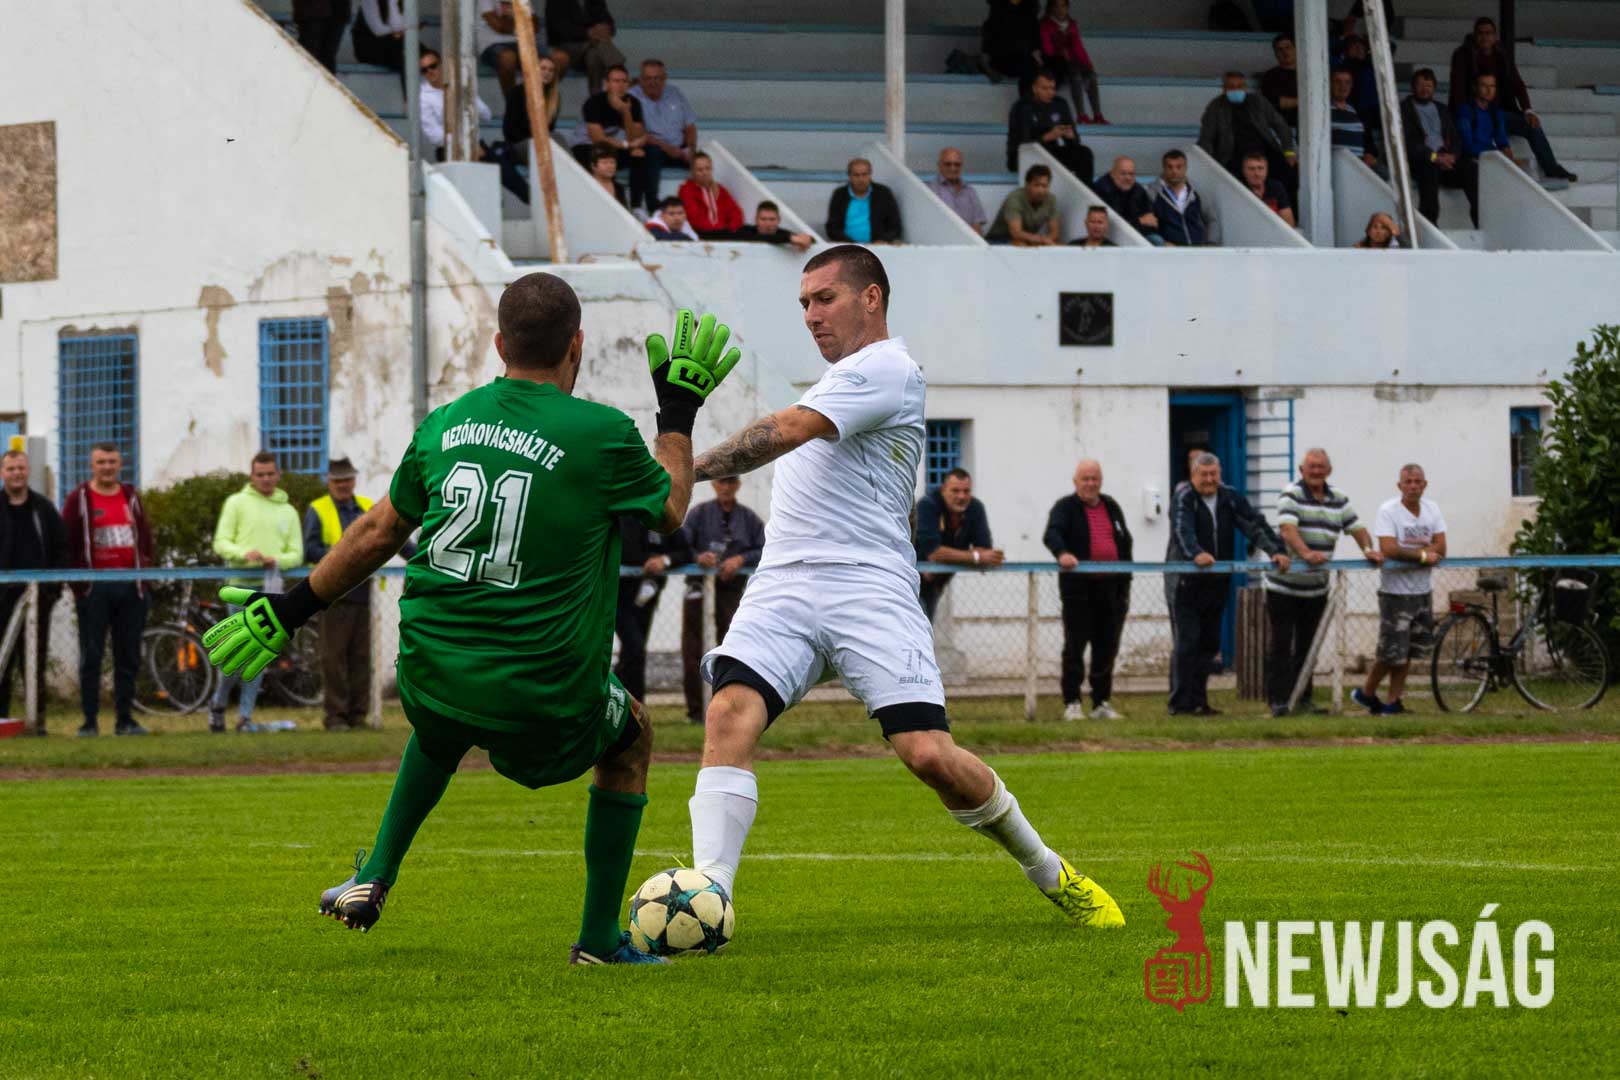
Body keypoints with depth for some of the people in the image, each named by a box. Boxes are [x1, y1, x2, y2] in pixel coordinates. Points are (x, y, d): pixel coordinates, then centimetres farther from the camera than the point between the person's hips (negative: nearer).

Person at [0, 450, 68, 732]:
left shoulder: (43, 508, 10)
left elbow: (61, 547, 11)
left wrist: (54, 585, -1)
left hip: (38, 595, 1)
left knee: (37, 660, 4)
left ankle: (37, 718, 8)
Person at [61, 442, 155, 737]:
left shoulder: (131, 497, 12)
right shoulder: (79, 499, -1)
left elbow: (145, 537, 16)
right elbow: (67, 544, -2)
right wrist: (76, 583, -8)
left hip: (130, 588, 4)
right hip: (94, 588, -4)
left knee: (129, 657, 6)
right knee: (91, 657, -2)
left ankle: (125, 719, 13)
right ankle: (90, 721, 1)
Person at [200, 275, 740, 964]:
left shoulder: (446, 424, 4)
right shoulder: (602, 434, -10)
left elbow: (379, 530, 16)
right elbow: (669, 512, 10)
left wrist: (295, 608, 30)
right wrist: (679, 411, 23)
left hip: (430, 678, 4)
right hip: (542, 707, -4)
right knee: (631, 736, 27)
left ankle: (373, 880, 35)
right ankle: (600, 938, 24)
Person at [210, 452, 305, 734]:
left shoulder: (288, 512, 17)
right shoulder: (237, 503, 7)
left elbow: (297, 554, 12)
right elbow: (221, 543, 0)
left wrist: (277, 560, -11)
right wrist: (244, 554, -20)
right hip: (242, 586, -3)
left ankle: (245, 716, 5)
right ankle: (218, 704, 12)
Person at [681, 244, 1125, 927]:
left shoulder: (883, 368, -5)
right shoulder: (839, 378, 25)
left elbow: (786, 432, -16)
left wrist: (688, 471, -17)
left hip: (867, 585, -7)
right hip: (783, 583, 7)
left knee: (927, 754, -15)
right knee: (730, 711, -20)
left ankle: (1047, 871, 10)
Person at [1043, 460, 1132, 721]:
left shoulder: (1112, 508, 17)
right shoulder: (1066, 508, -1)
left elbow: (1125, 544, 22)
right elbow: (1052, 534, -19)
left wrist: (1125, 583, 15)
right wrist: (1062, 553, -41)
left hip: (1109, 588, 5)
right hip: (1078, 588, -5)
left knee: (1107, 646, 6)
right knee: (1075, 646, -5)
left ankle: (1101, 703, 15)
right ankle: (1072, 704, -1)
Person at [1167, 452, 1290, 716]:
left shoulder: (1230, 498, 7)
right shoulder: (1185, 499, -8)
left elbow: (1254, 525, 0)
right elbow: (1183, 531, -27)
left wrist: (1275, 550, -17)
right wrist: (1196, 554, -46)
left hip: (1218, 583, 6)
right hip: (1189, 582, -5)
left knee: (1209, 643, 9)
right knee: (1188, 642, -8)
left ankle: (1198, 701, 16)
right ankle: (1182, 703, -6)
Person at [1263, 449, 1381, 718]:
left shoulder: (1338, 500, 9)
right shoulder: (1291, 495, -10)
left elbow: (1356, 527, 10)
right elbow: (1287, 528, -25)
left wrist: (1368, 549, -12)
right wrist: (1306, 552, -43)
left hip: (1316, 587, 5)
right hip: (1283, 584, -5)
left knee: (1307, 645, 10)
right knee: (1280, 644, -5)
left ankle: (1303, 699, 18)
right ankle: (1278, 700, -3)